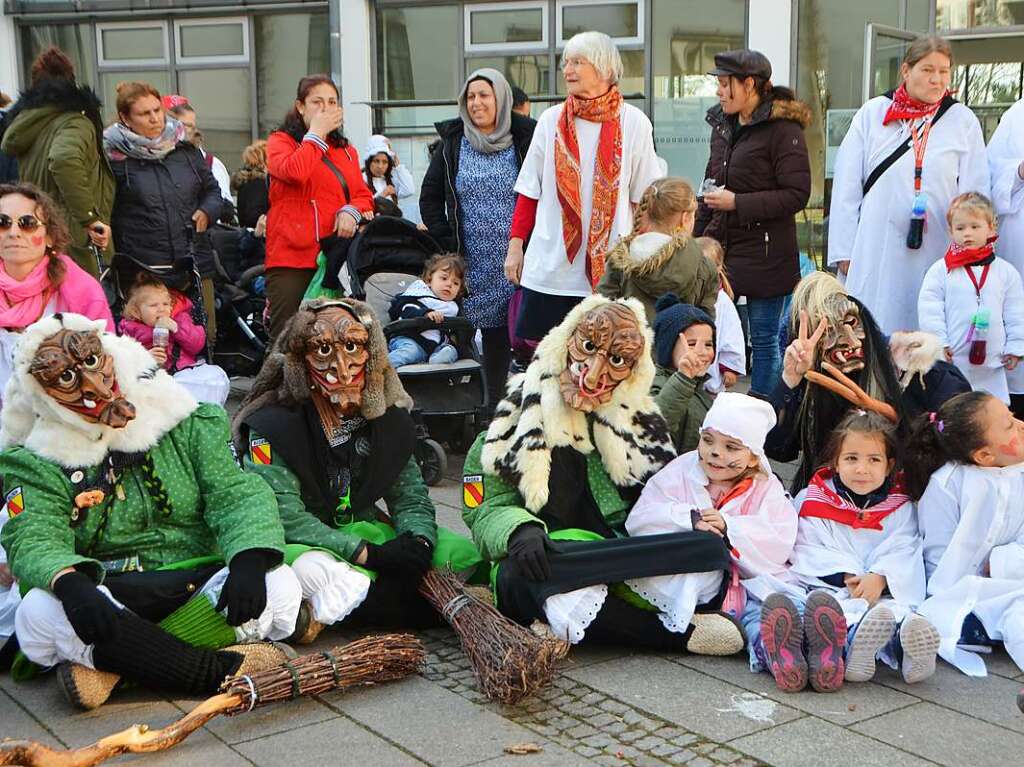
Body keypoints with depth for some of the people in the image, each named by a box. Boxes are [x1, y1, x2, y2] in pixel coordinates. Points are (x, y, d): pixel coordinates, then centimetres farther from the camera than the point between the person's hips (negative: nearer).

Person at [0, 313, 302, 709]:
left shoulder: (185, 424, 7)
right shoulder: (36, 460, 4)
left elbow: (235, 494, -3)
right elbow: (34, 539, -12)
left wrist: (249, 557, -26)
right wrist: (71, 583, -36)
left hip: (195, 593, 1)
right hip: (105, 599, -1)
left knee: (277, 585, -27)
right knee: (41, 610, -33)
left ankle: (107, 665, -28)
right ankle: (223, 670, -31)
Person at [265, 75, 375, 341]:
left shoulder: (347, 150, 21)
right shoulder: (280, 141, 4)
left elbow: (364, 195, 17)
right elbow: (293, 172, -18)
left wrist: (352, 210, -6)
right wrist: (316, 133, -5)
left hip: (336, 259, 5)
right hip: (291, 258, -5)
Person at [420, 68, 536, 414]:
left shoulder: (524, 139, 0)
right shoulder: (452, 142, 6)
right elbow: (429, 197, 11)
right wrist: (447, 243, 2)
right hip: (476, 264, 2)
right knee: (492, 333, 6)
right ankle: (494, 407, 16)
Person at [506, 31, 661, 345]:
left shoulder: (634, 123, 2)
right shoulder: (551, 120, 8)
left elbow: (644, 200, 5)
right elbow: (529, 192, 12)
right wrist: (515, 246, 7)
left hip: (609, 270, -2)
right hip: (547, 269, 2)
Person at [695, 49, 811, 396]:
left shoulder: (783, 129, -10)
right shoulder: (722, 126, 14)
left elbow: (797, 195, -14)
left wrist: (737, 202, -17)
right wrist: (697, 238, 18)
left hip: (765, 253, -7)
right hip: (720, 248, 7)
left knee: (764, 338, 3)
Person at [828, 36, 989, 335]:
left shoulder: (963, 120, 5)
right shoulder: (872, 114, 4)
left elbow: (974, 190, 7)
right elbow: (846, 187, 5)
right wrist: (843, 251, 2)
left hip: (936, 251, 1)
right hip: (877, 250, 0)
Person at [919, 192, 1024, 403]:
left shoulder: (1006, 272, 6)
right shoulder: (940, 270, -1)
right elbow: (929, 310, -3)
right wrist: (938, 344, -10)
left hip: (992, 361, 2)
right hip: (951, 359, -2)